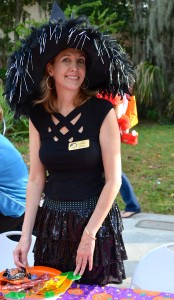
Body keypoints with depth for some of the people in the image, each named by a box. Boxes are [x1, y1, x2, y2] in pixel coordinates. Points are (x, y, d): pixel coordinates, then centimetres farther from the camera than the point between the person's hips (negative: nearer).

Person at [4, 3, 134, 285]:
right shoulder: (38, 117, 0)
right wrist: (25, 235, -3)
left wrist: (89, 234, -13)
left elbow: (113, 180, -11)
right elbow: (36, 179, 2)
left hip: (95, 219, -3)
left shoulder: (102, 112, -11)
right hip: (52, 221, 3)